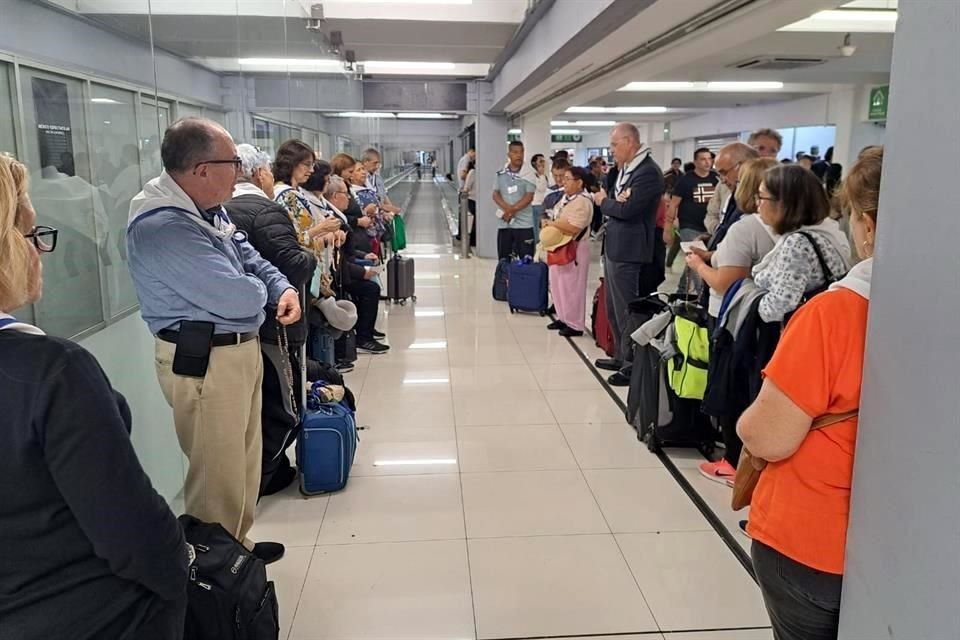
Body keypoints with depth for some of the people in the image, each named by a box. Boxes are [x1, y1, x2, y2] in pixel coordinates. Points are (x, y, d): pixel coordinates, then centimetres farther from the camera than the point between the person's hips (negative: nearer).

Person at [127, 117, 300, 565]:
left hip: (240, 348, 10)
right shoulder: (164, 226, -26)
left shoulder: (207, 207, 5)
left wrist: (283, 288, -3)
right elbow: (237, 298, -29)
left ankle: (236, 544, 42)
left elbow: (249, 257, 17)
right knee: (218, 472, 4)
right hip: (204, 361, -10)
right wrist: (263, 291, -5)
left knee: (243, 459, 23)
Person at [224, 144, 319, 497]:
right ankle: (254, 482, 9)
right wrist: (310, 254, -6)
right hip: (271, 327, -9)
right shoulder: (267, 211, -17)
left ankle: (273, 470, 34)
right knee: (283, 411, 5)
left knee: (259, 406, 21)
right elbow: (292, 266, -27)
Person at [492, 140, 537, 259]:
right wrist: (507, 208, -14)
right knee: (504, 260, 10)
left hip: (524, 223, -3)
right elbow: (495, 194, 3)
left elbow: (529, 197, -9)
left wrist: (512, 210, -13)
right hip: (504, 223, 3)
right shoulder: (501, 173, 7)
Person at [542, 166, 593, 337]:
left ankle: (575, 325, 6)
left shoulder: (583, 201, -17)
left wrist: (552, 223, -14)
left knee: (571, 287, -3)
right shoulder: (565, 198, 13)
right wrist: (549, 227, -3)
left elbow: (574, 228, -25)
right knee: (557, 285, 16)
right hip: (559, 247, 10)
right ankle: (563, 318, 28)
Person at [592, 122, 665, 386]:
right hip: (613, 247, 10)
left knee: (626, 310, -2)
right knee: (613, 309, 18)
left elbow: (627, 209, -23)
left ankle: (633, 365, 8)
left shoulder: (648, 172, -17)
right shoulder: (626, 169, 14)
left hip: (627, 252, -10)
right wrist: (612, 201, -13)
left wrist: (604, 201, -4)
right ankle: (621, 356, 31)